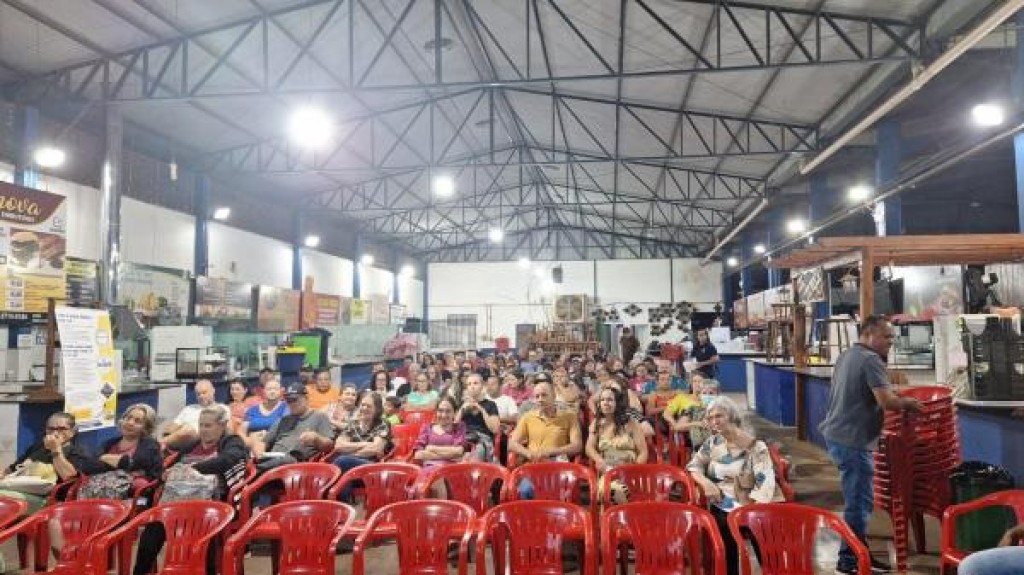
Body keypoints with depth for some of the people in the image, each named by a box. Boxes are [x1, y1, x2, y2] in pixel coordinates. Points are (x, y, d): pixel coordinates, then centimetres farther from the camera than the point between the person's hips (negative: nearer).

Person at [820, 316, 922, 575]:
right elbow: (887, 401, -24)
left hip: (835, 434, 10)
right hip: (852, 440, -10)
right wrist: (908, 403, -3)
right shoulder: (871, 359, -15)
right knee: (859, 502, -2)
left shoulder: (845, 356, 16)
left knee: (857, 499, 19)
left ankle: (858, 552, 28)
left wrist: (899, 401, 21)